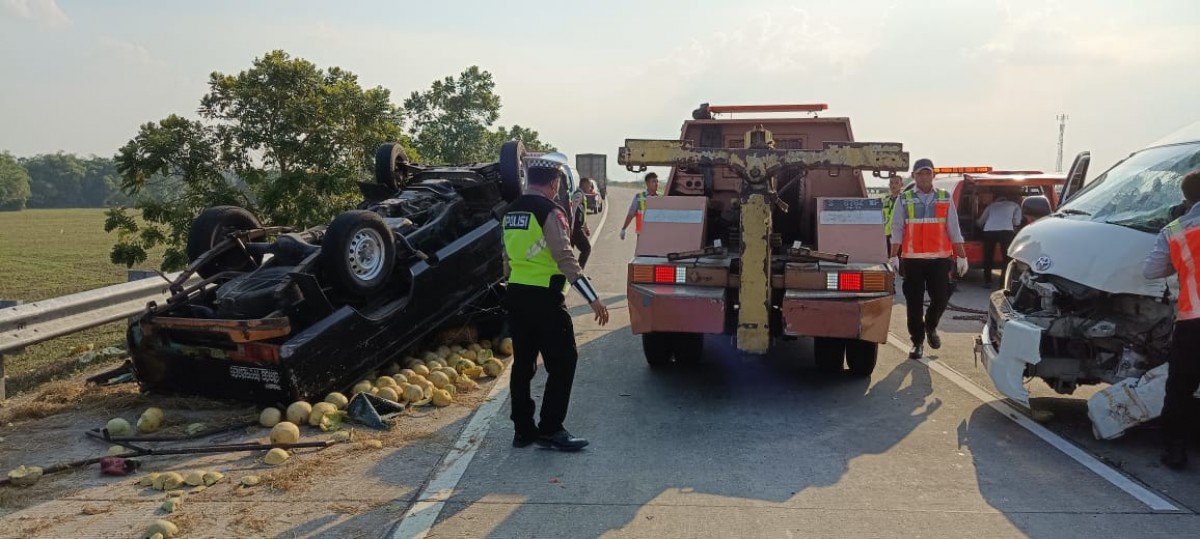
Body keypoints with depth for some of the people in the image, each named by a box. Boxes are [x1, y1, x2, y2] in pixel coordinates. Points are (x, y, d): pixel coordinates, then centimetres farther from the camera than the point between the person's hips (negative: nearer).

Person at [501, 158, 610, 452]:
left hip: (516, 295, 8)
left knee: (523, 363, 13)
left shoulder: (512, 212, 12)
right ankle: (550, 430, 3)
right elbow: (565, 259, -20)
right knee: (563, 362, 1)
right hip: (544, 299, -8)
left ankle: (523, 430, 18)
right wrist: (593, 298, -20)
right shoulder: (550, 211, -13)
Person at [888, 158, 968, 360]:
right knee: (914, 303, 2)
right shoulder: (904, 200, 4)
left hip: (940, 259, 1)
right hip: (912, 259, -1)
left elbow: (954, 230, 8)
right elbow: (897, 230, 2)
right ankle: (918, 342, 15)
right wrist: (893, 257, -6)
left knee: (941, 298, -3)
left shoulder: (945, 198, 8)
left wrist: (961, 256, 5)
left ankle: (931, 326, 28)